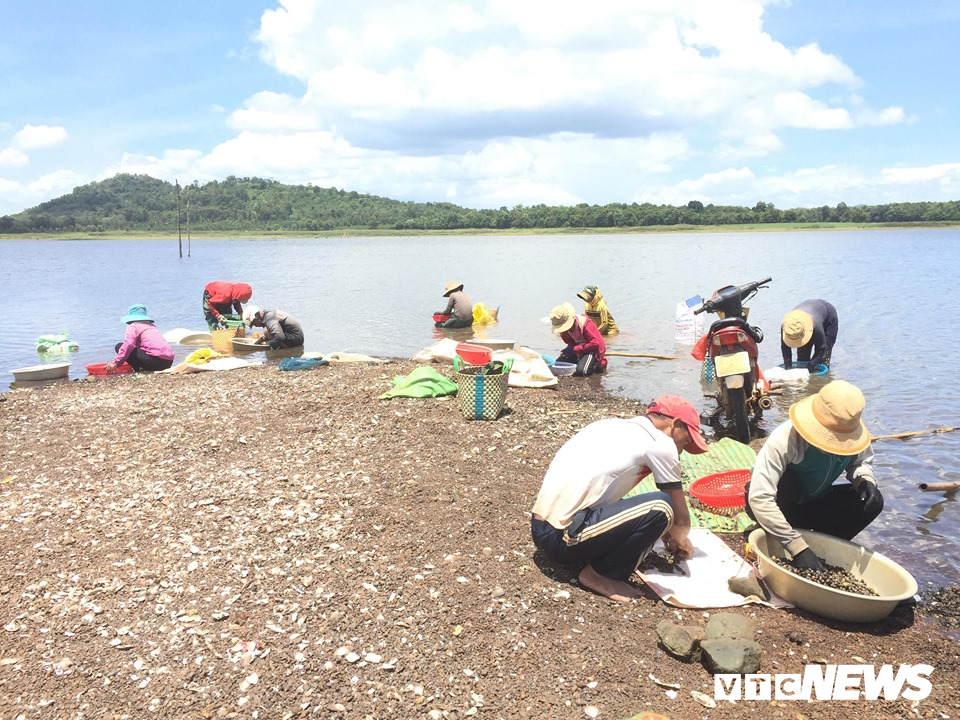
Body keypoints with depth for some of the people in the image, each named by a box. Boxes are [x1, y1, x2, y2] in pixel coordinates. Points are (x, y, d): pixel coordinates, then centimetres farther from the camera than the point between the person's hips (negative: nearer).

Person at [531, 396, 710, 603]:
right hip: (562, 538, -9)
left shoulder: (613, 425, 18)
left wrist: (663, 531, 32)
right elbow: (681, 519, 3)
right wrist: (679, 540, 26)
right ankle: (598, 574, -1)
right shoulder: (660, 443, -5)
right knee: (660, 507, -12)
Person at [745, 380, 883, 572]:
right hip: (780, 507, -5)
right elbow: (760, 498, -41)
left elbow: (860, 461, 2)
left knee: (871, 501, -18)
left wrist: (865, 480, -24)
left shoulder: (849, 434, -20)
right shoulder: (784, 440, -36)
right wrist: (798, 547, -42)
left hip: (814, 503, 5)